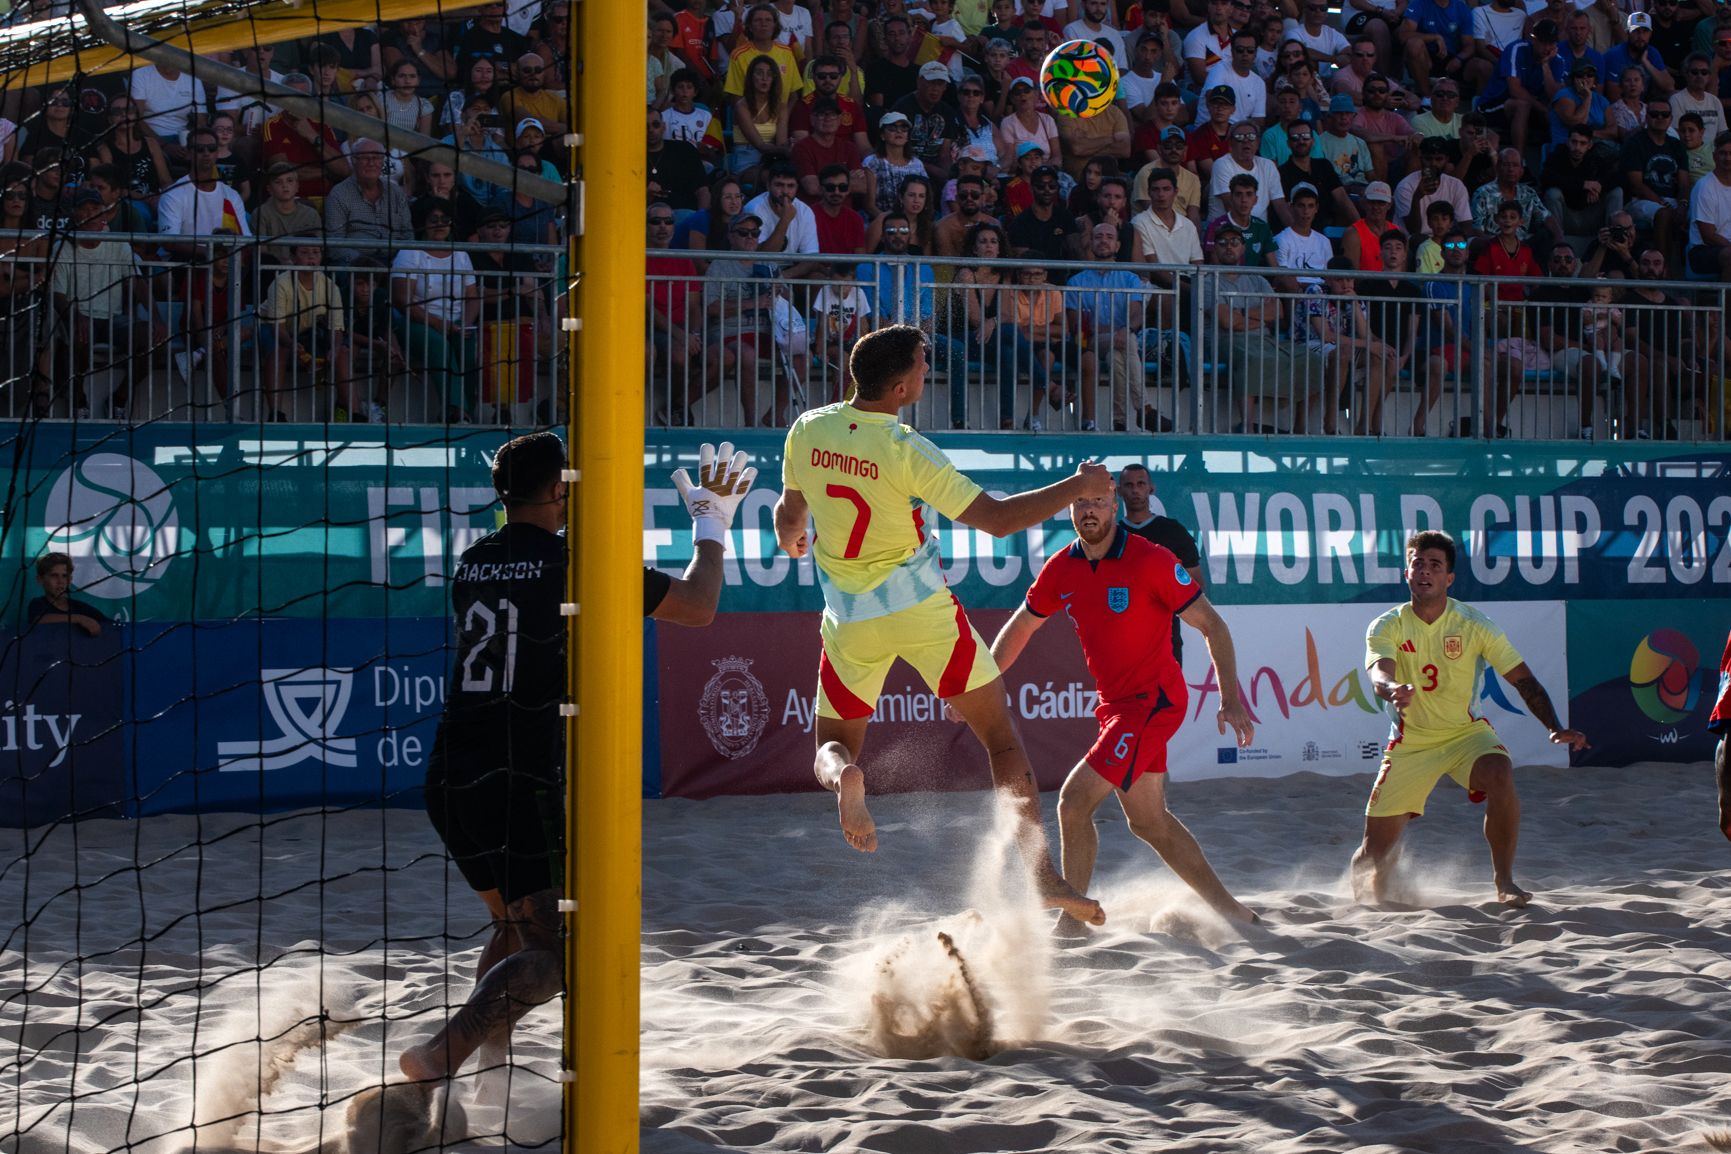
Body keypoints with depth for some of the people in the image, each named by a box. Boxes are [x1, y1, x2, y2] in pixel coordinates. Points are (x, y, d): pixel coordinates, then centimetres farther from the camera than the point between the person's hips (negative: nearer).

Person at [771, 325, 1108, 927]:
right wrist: (1077, 487, -8)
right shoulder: (906, 451, -18)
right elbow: (995, 518, -19)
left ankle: (846, 777, -19)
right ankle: (1041, 872, -9)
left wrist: (790, 541, 38)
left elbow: (790, 515, 14)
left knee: (834, 744, 19)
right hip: (922, 608, -4)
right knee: (1002, 735, 5)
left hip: (851, 620, 4)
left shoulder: (807, 431, -3)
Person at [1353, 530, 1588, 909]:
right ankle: (1365, 902, 32)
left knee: (1500, 778, -34)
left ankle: (1504, 880, -16)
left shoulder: (1475, 626, -9)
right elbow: (1380, 673, -28)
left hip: (1466, 732, 0)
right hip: (1411, 742, 0)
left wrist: (1555, 729, -22)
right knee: (1376, 849, -4)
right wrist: (1394, 690, -54)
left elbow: (1523, 680, -7)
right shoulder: (1387, 627, -9)